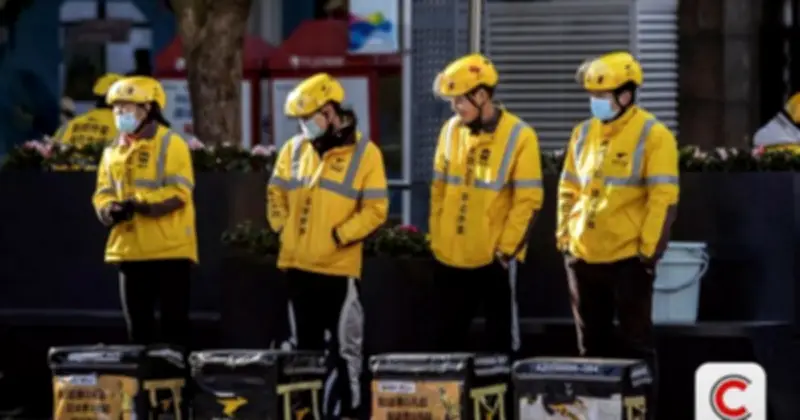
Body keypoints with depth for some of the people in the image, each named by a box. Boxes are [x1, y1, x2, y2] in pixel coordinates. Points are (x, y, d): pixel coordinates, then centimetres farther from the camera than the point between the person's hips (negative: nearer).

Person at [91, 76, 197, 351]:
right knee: (138, 324, 10)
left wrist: (139, 204, -23)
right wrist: (110, 210, -10)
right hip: (129, 250, 6)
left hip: (169, 249, -6)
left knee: (173, 321, -3)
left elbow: (178, 192, -14)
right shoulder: (113, 151, 15)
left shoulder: (170, 143, -5)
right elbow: (103, 193, 13)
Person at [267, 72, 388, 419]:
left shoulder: (364, 153, -7)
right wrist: (282, 228, 5)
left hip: (339, 267, -5)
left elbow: (375, 210, -9)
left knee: (343, 347, -3)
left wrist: (339, 236, -15)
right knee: (305, 345, 14)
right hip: (297, 264, 5)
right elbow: (277, 194, 18)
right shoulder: (294, 149, 8)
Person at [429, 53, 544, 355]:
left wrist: (506, 249, -12)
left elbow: (528, 201, -11)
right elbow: (439, 189, 12)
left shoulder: (519, 137, -10)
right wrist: (437, 238, 8)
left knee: (500, 339, 6)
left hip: (494, 259, -5)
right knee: (448, 337, 12)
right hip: (451, 257, 5)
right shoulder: (451, 130, 4)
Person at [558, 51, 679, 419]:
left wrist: (649, 249, -15)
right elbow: (569, 189, 17)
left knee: (635, 341, 1)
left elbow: (663, 198, -12)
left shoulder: (652, 136, -9)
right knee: (592, 343, 13)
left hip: (628, 259, -6)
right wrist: (565, 235, 9)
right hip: (584, 257, 6)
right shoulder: (584, 133, 10)